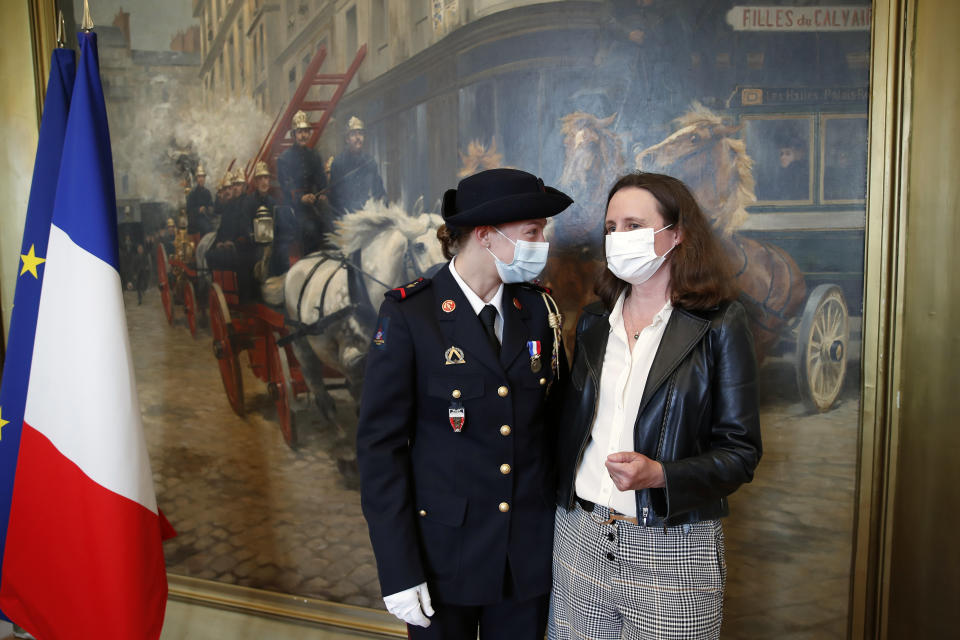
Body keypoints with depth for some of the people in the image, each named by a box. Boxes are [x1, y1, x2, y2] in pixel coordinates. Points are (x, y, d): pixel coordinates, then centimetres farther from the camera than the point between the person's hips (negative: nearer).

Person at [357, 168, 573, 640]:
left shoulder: (538, 309, 0)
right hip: (444, 551, -3)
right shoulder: (410, 313, -13)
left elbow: (554, 421, 6)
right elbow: (380, 442, -12)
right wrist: (398, 572, -13)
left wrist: (562, 523, 3)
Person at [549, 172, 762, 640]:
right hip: (579, 536, 4)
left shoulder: (719, 324, -6)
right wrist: (560, 502, 6)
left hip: (673, 546, -4)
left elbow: (741, 452, -8)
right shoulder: (593, 320, 7)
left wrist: (660, 475, -23)